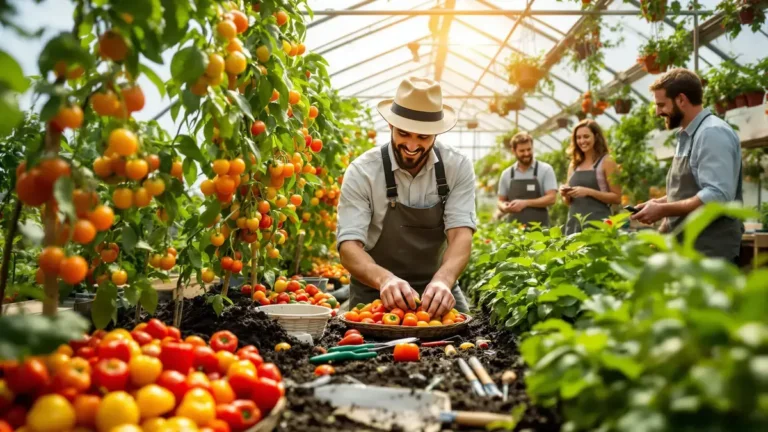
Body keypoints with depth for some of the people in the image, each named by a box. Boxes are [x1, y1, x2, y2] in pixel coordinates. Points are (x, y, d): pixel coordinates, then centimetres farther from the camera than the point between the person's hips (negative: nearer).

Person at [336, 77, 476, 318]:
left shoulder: (458, 168, -7)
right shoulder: (362, 172, -14)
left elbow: (461, 233, -16)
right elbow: (349, 244, -20)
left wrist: (443, 280, -37)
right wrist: (385, 279, -40)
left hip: (437, 290, 2)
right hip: (374, 293, -1)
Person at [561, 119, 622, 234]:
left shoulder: (607, 162, -1)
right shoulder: (574, 165, 14)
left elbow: (617, 198, -6)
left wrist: (589, 192, -16)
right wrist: (565, 194, -2)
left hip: (598, 224, -5)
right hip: (574, 224, 5)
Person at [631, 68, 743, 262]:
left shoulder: (713, 133, -15)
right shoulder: (687, 137, 15)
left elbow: (717, 197, -25)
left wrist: (662, 210, -19)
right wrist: (659, 202, 6)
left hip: (709, 252, -9)